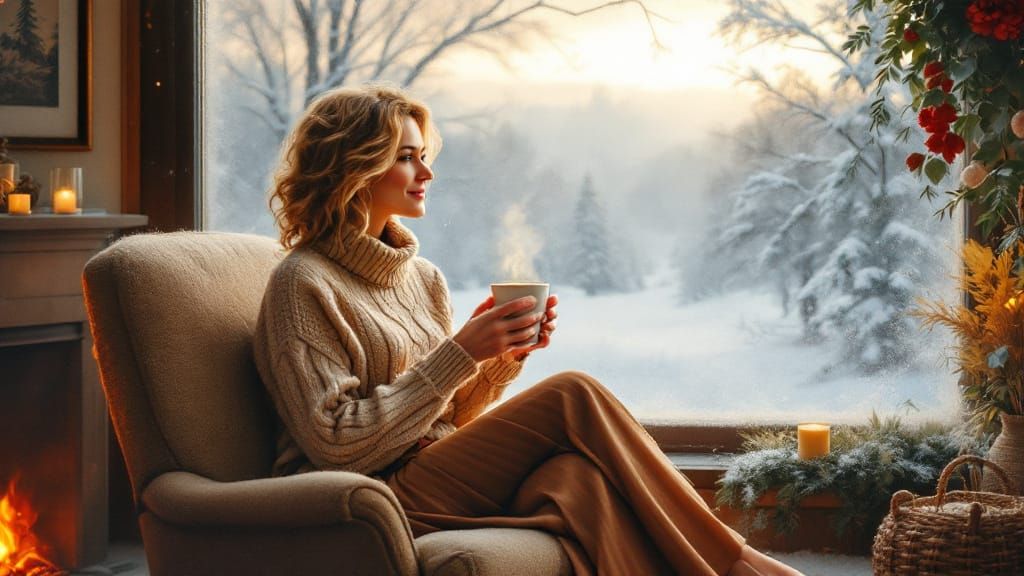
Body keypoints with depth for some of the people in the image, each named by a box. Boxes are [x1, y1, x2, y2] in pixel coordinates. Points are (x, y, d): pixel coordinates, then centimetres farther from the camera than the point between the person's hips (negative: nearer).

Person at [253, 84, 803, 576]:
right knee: (571, 396, -19)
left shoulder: (423, 278, 16)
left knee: (575, 474, -25)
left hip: (432, 477, 7)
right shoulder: (302, 283, -7)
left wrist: (504, 358, -1)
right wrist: (459, 354, -17)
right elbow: (336, 442, -15)